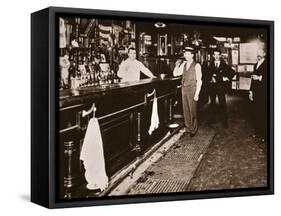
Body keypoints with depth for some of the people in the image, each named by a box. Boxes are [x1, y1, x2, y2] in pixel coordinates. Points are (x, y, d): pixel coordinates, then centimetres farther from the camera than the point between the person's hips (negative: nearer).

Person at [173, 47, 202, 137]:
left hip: (192, 89, -6)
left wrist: (197, 93, -15)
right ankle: (188, 128, 21)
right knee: (185, 110, 11)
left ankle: (193, 129, 12)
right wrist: (177, 65, -4)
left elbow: (199, 80, -10)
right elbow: (175, 73, 13)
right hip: (184, 89, 6)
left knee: (192, 110, 0)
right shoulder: (184, 64, 9)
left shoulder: (196, 65, -9)